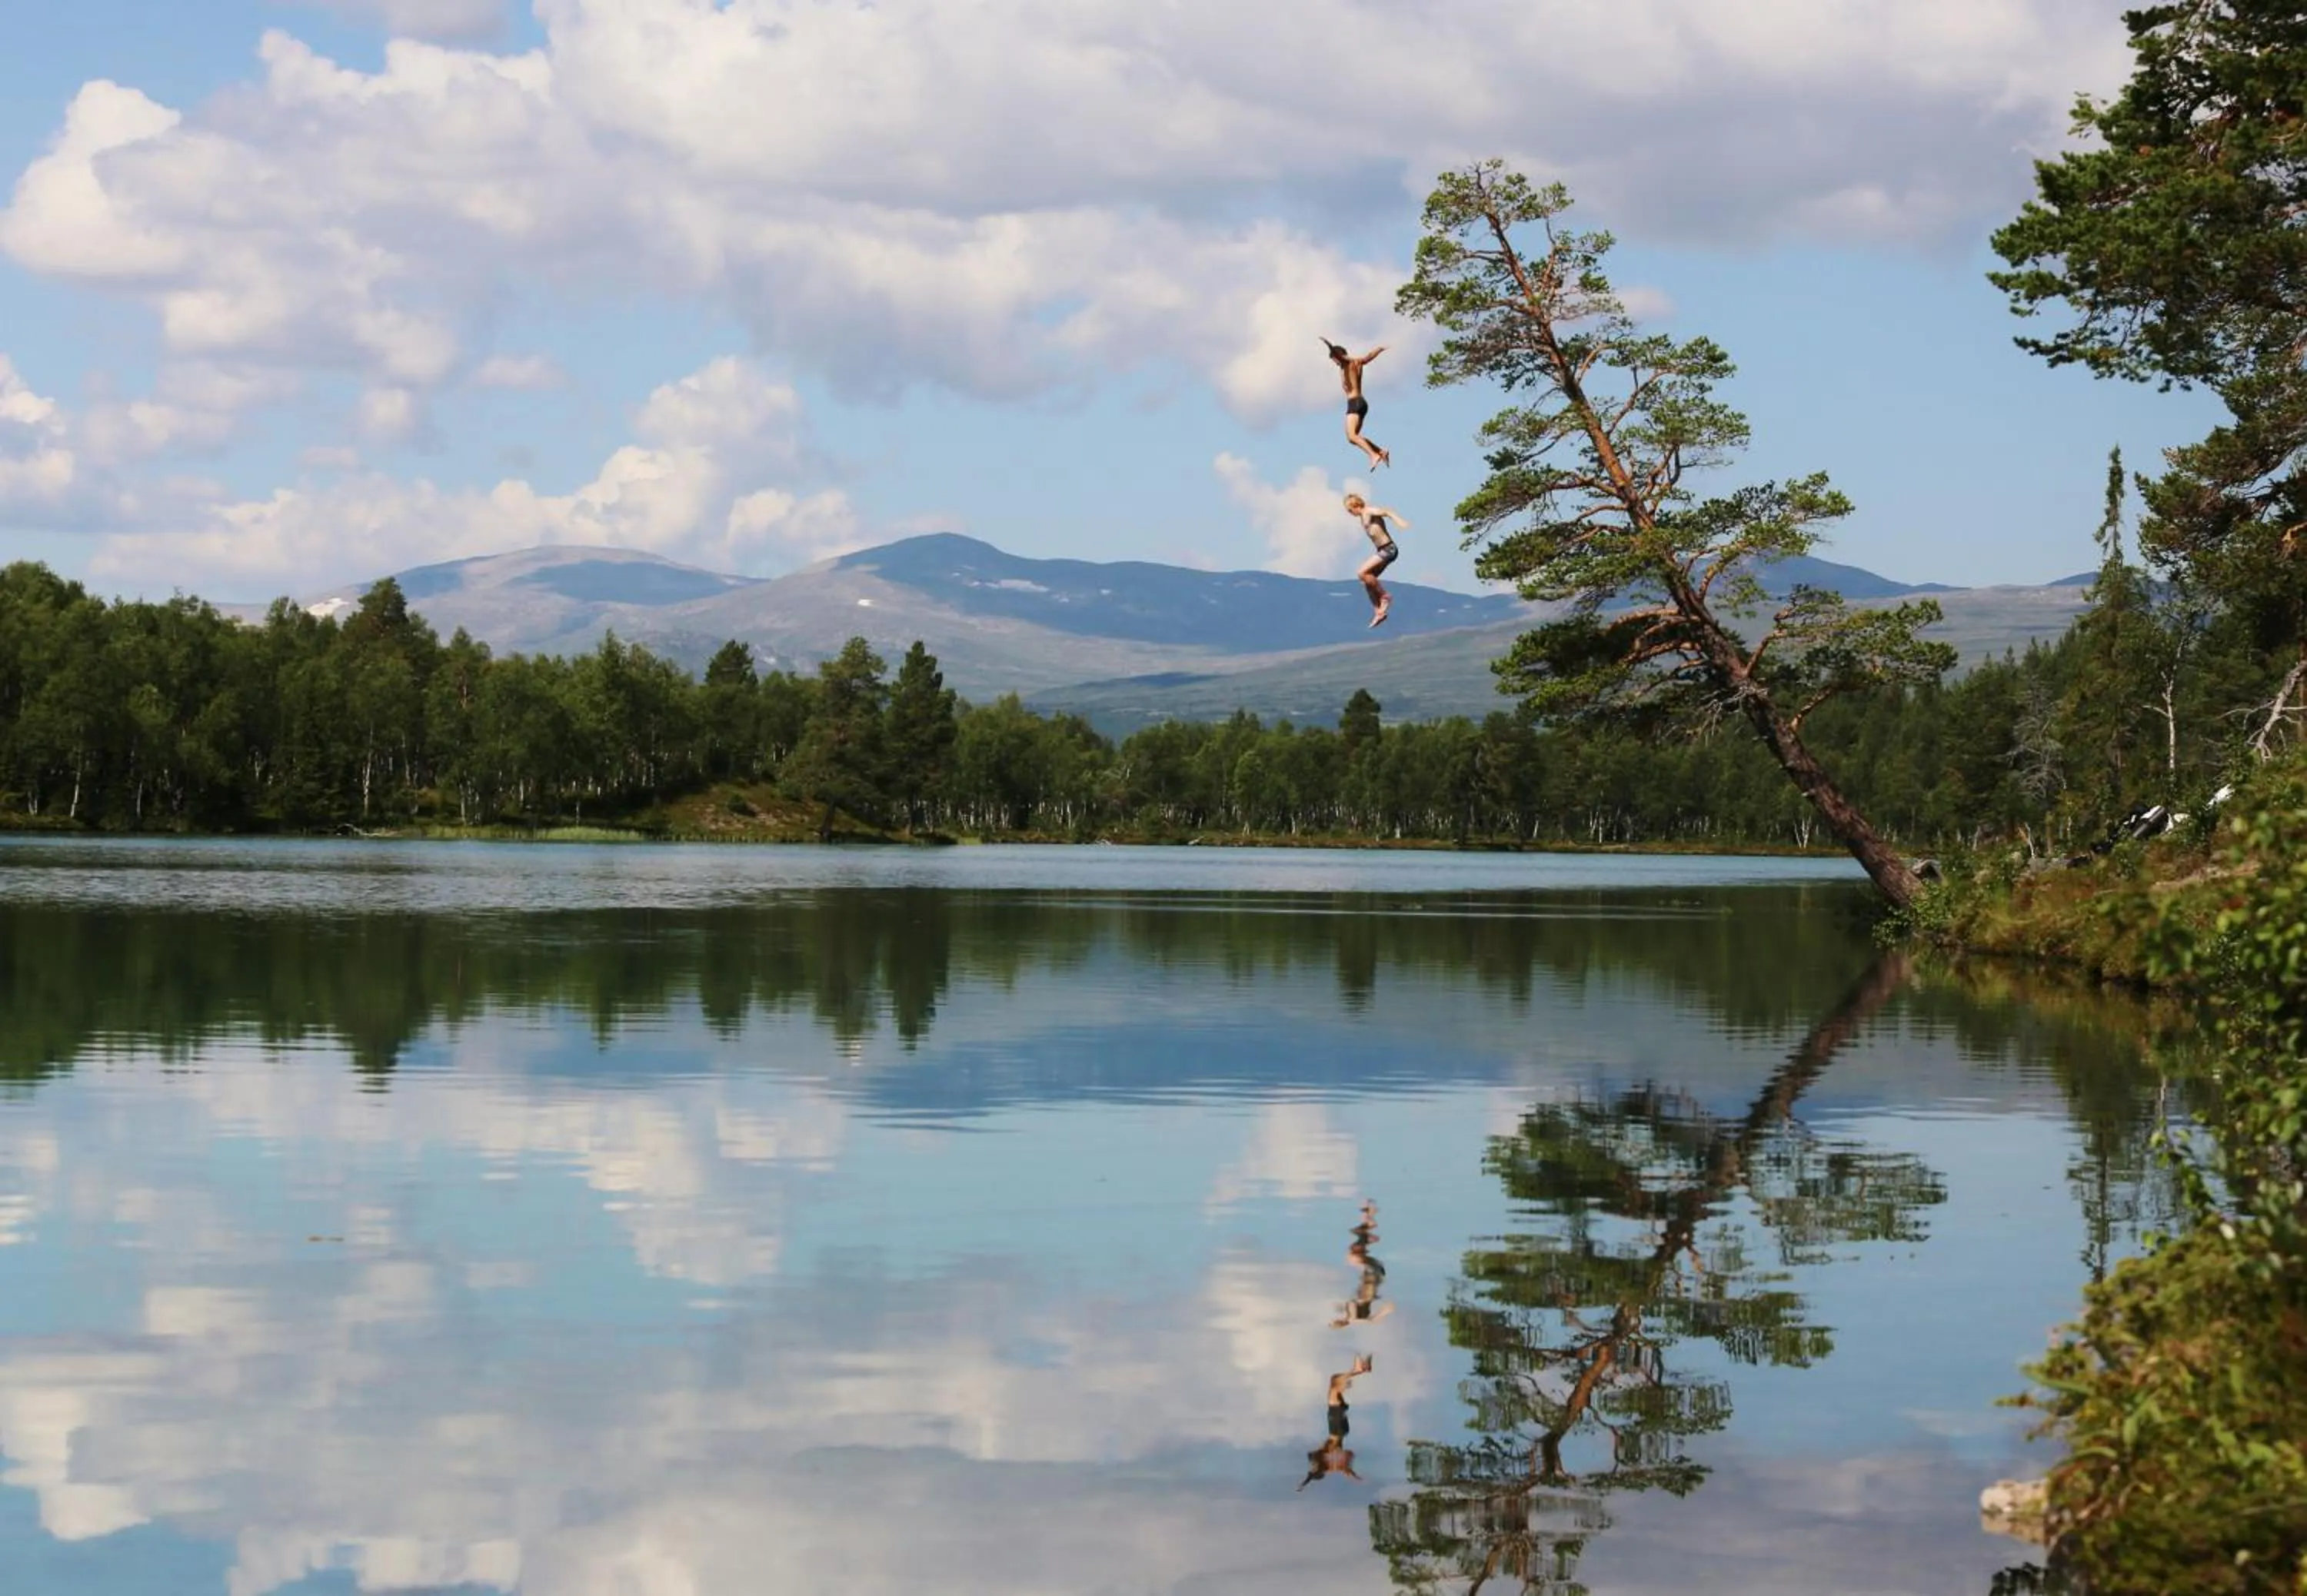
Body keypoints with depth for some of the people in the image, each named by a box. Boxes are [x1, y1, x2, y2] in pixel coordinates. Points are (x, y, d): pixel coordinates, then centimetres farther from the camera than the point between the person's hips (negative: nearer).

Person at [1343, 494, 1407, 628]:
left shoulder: (1370, 511, -9)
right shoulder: (1363, 517, 18)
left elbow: (1386, 512, -24)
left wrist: (1398, 519, -42)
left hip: (1388, 550, -10)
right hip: (1383, 551, 10)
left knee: (1362, 573, -17)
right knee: (1367, 581, 10)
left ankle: (1385, 596, -5)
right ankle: (1379, 612, 12)